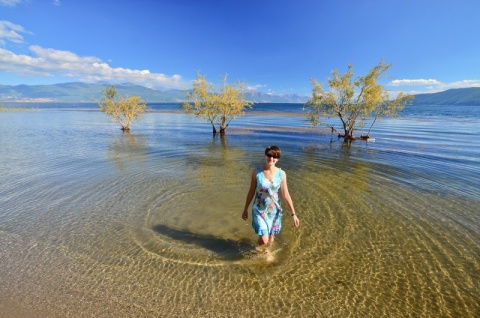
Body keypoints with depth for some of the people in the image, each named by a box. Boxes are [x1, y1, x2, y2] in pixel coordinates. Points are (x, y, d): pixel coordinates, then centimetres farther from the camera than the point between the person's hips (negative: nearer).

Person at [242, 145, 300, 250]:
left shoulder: (282, 174, -8)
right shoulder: (257, 172, -12)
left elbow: (286, 195, -3)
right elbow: (251, 192, -3)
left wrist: (293, 214, -4)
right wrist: (245, 209, 4)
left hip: (274, 211, 2)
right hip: (259, 210, -2)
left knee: (270, 239, 16)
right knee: (264, 240, -7)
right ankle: (259, 251, 30)